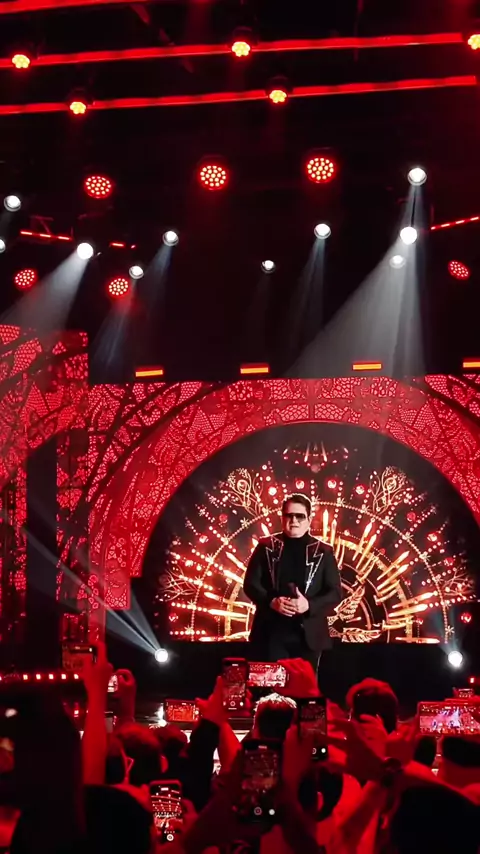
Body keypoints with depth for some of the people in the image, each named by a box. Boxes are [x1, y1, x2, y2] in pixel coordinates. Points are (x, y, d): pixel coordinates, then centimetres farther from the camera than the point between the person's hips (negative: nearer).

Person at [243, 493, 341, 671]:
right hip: (271, 632, 0)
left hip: (308, 634, 1)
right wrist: (271, 602, -16)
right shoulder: (266, 547, 6)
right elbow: (251, 583, 2)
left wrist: (309, 605, -16)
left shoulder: (323, 551, 5)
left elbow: (335, 592, 1)